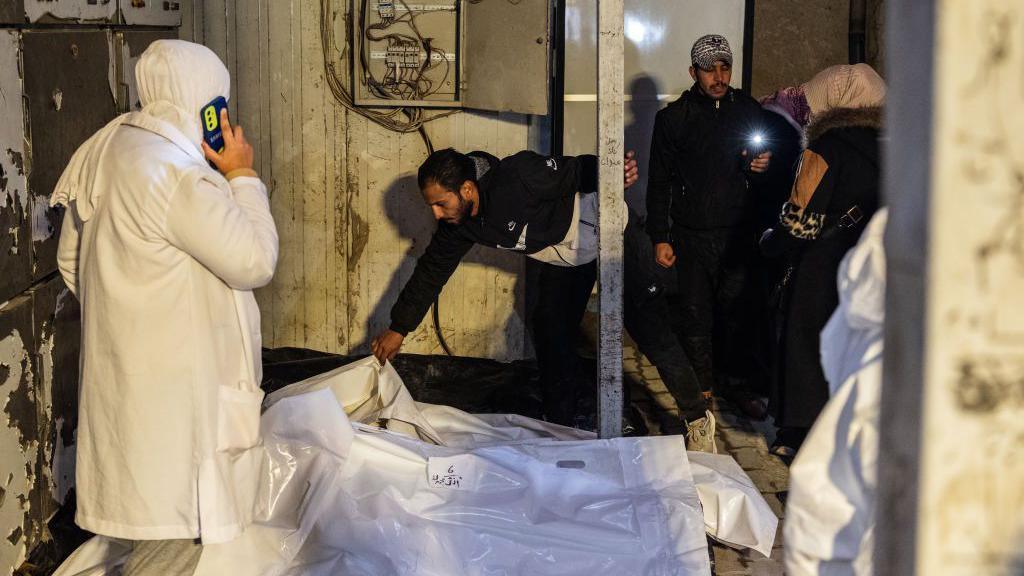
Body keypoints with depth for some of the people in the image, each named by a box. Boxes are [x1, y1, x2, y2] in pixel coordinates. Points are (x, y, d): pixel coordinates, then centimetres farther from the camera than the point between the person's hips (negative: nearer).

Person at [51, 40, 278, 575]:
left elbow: (71, 258, 16)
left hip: (129, 364, 10)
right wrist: (243, 177, -10)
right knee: (179, 529, -1)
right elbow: (254, 262, -20)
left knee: (161, 506, 22)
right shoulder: (176, 176, -23)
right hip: (172, 378, -10)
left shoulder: (109, 151, 7)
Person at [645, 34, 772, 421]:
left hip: (739, 233, 1)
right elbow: (659, 181, 4)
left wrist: (762, 166, -8)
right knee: (696, 315, 1)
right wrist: (660, 237, 0)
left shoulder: (748, 111, 8)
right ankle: (701, 389, 11)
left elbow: (764, 162, 18)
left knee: (737, 311, 2)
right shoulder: (674, 118, 3)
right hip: (693, 235, -1)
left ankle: (739, 383, 14)